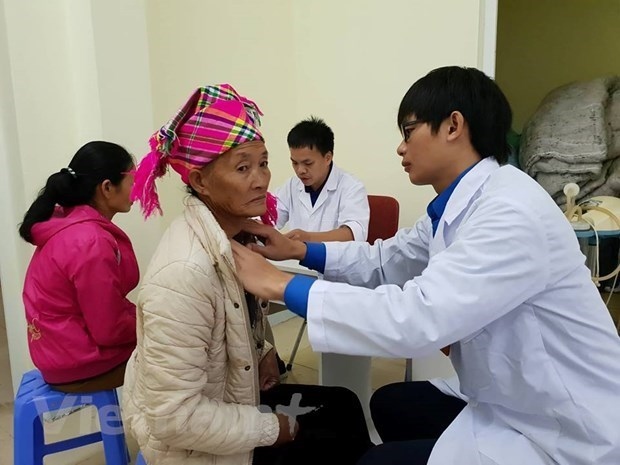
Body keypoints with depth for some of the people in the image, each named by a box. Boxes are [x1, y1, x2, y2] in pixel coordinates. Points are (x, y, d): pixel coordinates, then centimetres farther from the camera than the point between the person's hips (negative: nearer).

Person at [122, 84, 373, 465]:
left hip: (229, 399, 7)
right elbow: (177, 417, -29)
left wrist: (262, 353, -4)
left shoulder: (236, 233, -6)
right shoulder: (184, 273, -32)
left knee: (345, 407, 15)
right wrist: (272, 429, -18)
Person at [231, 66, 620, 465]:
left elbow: (416, 319, -37)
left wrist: (282, 285, -29)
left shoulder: (512, 213, -29)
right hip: (518, 402, 8)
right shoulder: (457, 205, 1)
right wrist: (299, 250, -2)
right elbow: (388, 261, 11)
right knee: (390, 405, 19)